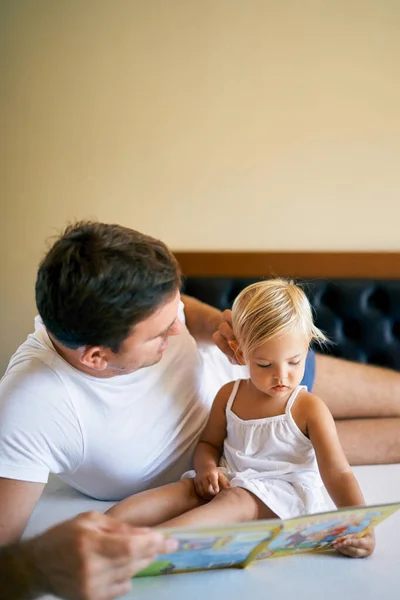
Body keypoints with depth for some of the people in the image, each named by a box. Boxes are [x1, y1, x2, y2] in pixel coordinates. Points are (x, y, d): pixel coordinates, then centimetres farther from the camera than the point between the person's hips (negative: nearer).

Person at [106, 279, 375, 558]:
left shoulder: (309, 409, -10)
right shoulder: (229, 395, 4)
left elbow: (337, 473, -13)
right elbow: (209, 443, 18)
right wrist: (207, 467, -7)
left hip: (284, 493, -6)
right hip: (230, 481, 6)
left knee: (236, 501, -34)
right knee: (184, 490, -21)